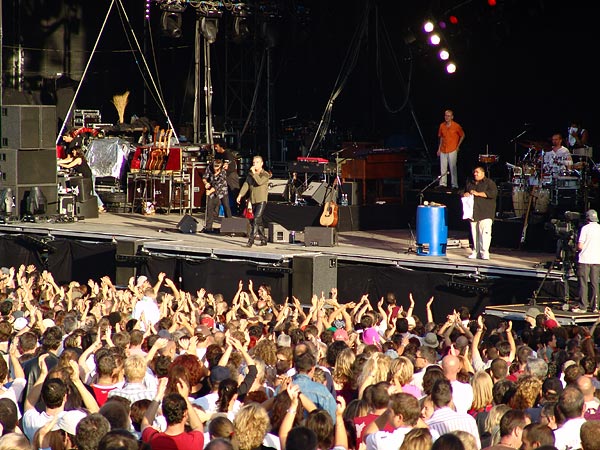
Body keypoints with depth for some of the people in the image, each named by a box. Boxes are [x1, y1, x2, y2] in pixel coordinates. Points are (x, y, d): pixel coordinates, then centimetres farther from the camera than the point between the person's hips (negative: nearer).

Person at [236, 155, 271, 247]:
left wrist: (254, 173, -14)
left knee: (256, 219, -17)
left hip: (262, 200, -6)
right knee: (259, 221, 11)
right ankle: (263, 240, 21)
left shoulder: (265, 174, -3)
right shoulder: (250, 174, 14)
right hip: (253, 200, 6)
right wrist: (240, 195, -4)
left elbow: (260, 182, -21)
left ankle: (251, 240, -22)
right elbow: (246, 185, 8)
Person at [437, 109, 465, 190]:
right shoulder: (442, 126, 7)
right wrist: (439, 148, 15)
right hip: (443, 150, 4)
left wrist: (458, 146, 2)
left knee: (453, 168, -6)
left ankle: (455, 185, -3)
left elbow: (462, 136, 7)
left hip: (452, 150, -4)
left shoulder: (456, 126, -6)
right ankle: (443, 184, 11)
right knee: (443, 168, 5)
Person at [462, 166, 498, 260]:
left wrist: (478, 193, -15)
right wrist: (465, 194, 7)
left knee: (485, 232, -13)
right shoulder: (470, 183, 21)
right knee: (474, 233, 5)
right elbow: (465, 192, 34)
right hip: (473, 212, 6)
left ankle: (484, 252, -15)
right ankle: (476, 252, 10)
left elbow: (493, 193, -14)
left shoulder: (489, 182, 1)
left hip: (485, 214, -6)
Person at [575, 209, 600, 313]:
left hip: (585, 260, -4)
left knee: (583, 283, 0)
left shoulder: (585, 228, -8)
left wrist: (577, 247, 11)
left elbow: (580, 246, -10)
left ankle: (583, 306, -2)